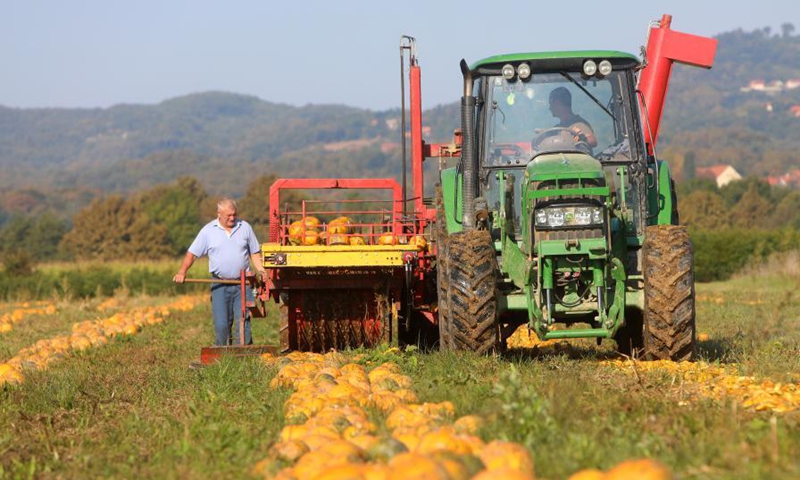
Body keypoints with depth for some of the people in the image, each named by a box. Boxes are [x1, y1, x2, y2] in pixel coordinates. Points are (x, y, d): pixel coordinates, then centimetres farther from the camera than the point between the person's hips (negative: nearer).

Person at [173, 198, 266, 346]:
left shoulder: (245, 227, 7)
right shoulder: (208, 230, 3)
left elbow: (254, 252, 13)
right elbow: (192, 253, 3)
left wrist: (261, 269, -4)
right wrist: (182, 272, -12)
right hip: (220, 285, -1)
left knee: (243, 322, -4)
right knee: (221, 324, -2)